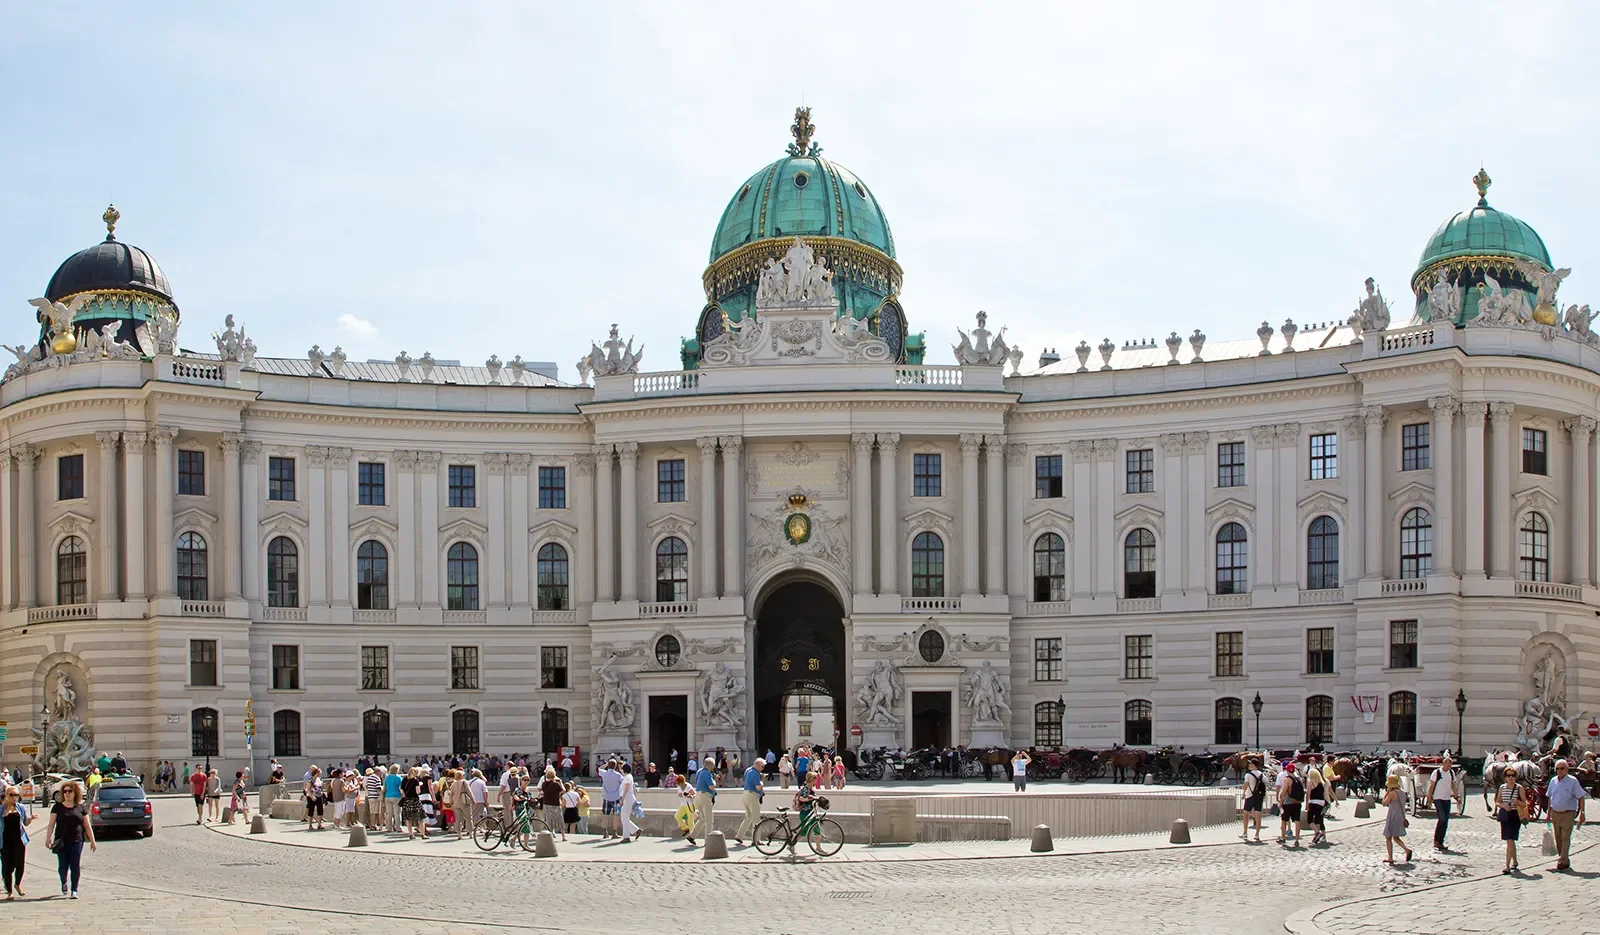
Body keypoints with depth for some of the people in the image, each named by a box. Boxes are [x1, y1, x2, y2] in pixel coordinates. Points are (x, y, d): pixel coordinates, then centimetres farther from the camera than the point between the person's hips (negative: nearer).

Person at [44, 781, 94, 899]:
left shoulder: (80, 808, 7)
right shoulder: (57, 807, 6)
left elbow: (87, 826, 9)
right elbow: (51, 824, 2)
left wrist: (92, 841, 7)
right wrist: (48, 837, -12)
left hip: (76, 841, 0)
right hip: (61, 841, 0)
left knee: (75, 866, -2)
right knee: (63, 866, 1)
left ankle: (74, 890, 6)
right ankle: (64, 883, 31)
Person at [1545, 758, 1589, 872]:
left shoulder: (1572, 781, -8)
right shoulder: (1553, 781, 7)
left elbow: (1581, 797, -7)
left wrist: (1582, 813, -12)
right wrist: (1549, 813, 15)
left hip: (1568, 814, -5)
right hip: (1555, 813, 5)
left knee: (1565, 838, -8)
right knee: (1558, 838, 9)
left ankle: (1562, 863, -9)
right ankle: (1565, 861, 20)